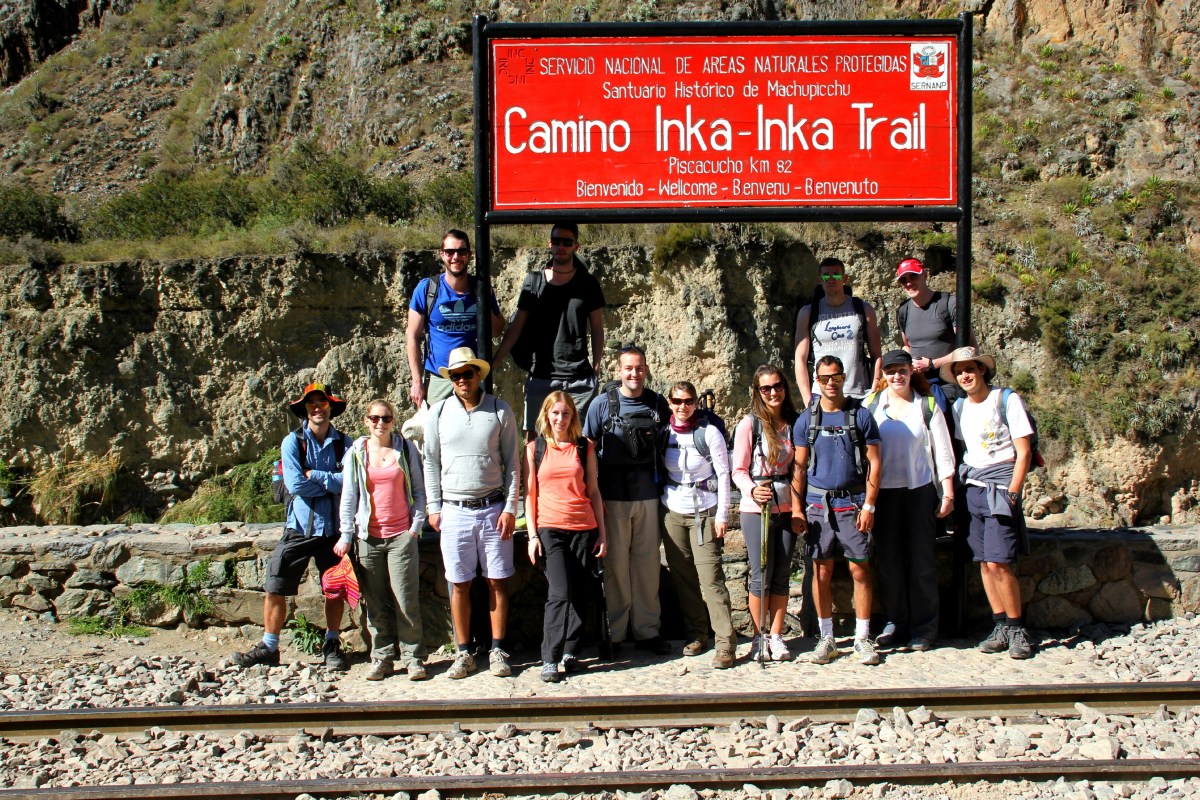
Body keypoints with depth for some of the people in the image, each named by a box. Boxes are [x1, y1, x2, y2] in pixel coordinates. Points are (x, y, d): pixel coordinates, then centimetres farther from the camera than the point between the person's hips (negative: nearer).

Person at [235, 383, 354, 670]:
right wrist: (332, 483, -8)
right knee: (275, 588, 0)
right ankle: (269, 648, 13)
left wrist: (315, 475, -14)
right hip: (300, 527, 0)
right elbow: (295, 484, -14)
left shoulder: (343, 443, 0)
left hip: (333, 528, 1)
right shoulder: (292, 442, -2)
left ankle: (331, 646, 24)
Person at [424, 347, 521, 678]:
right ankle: (464, 653, 13)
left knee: (498, 581, 2)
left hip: (493, 508, -1)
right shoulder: (438, 413, 6)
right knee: (459, 584, 4)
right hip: (454, 511, 1)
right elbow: (431, 462, 11)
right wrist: (433, 507, 5)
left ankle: (497, 651, 11)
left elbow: (512, 463, 3)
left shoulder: (500, 411, 1)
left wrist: (510, 508, -2)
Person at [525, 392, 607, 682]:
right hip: (550, 528, -2)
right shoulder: (534, 448, 6)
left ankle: (570, 652, 14)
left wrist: (601, 533, 8)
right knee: (560, 593, -13)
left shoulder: (585, 447, 9)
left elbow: (593, 492, 11)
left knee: (579, 594, 3)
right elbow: (530, 494, 6)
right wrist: (532, 534, -1)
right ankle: (550, 659, -8)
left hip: (584, 528, 2)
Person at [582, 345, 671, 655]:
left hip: (647, 496, 2)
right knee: (616, 565, 2)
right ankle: (614, 633, 12)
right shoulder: (603, 404, -2)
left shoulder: (658, 404, 5)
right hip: (613, 497, -2)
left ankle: (647, 631, 17)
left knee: (647, 563, 8)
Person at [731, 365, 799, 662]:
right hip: (756, 508, -3)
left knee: (782, 575, 5)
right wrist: (753, 489, -23)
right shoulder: (749, 424, -3)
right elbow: (738, 470, -4)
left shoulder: (794, 423, 7)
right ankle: (759, 637, 11)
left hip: (787, 508, 3)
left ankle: (777, 636, 15)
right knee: (761, 574, -2)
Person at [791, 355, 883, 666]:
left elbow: (874, 462, 2)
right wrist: (796, 509, 0)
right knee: (822, 571, 5)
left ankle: (862, 638, 11)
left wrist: (869, 505, -5)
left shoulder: (861, 415, 2)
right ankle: (827, 638, 15)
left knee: (860, 570, 0)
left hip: (853, 504, -1)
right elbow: (799, 467, 7)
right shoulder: (806, 420, 6)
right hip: (818, 504, 1)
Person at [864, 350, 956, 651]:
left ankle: (923, 629, 8)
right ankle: (894, 623, 15)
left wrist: (947, 493, 0)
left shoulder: (927, 405, 6)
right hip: (883, 492, 1)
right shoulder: (871, 404, 6)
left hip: (920, 491, -1)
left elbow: (942, 451, 6)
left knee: (921, 560, 1)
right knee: (888, 559, 4)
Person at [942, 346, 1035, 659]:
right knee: (984, 562, 5)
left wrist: (1011, 494, -13)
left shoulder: (1007, 400, -5)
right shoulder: (959, 407, 11)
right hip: (973, 489, 6)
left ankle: (1017, 628, 1)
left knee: (998, 563, -12)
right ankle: (1001, 626, 13)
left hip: (1001, 487, -6)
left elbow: (1023, 451, -7)